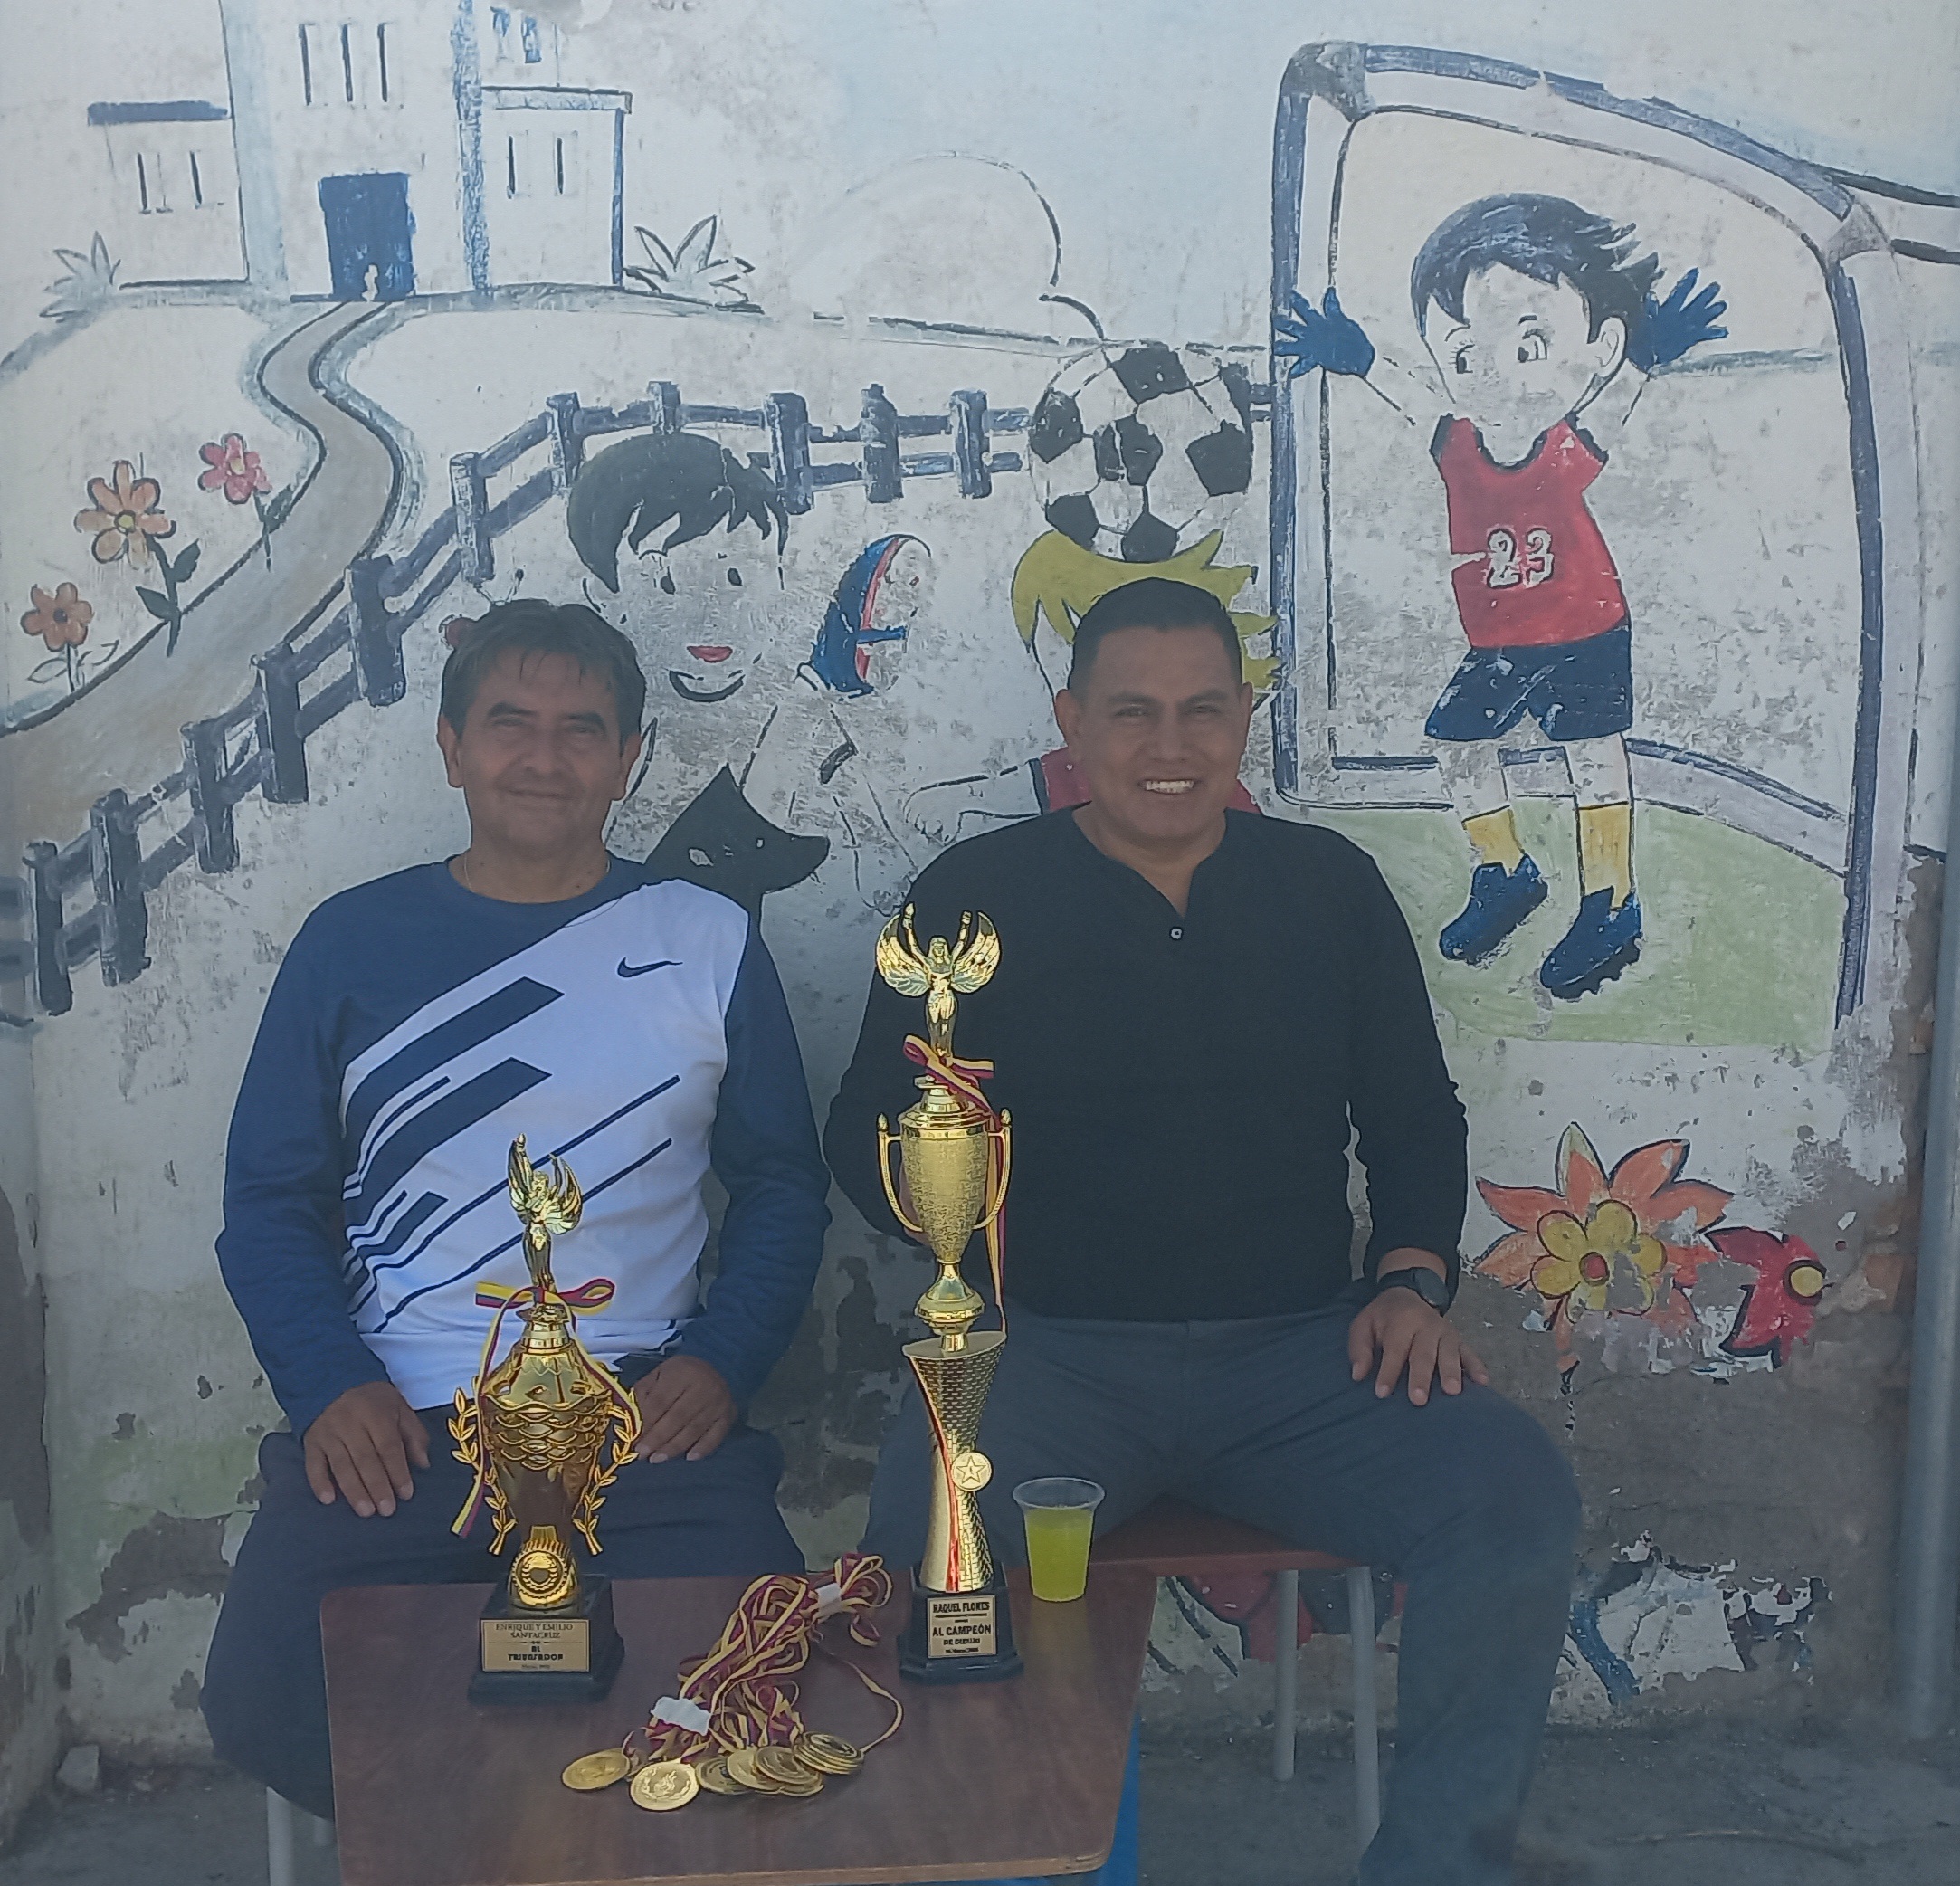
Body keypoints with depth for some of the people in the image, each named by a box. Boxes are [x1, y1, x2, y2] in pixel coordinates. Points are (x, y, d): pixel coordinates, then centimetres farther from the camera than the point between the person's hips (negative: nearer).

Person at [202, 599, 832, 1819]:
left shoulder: (707, 943, 9)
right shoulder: (352, 943, 9)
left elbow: (784, 1184, 12)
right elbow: (271, 1202, 9)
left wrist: (724, 1361, -5)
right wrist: (331, 1385, -8)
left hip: (645, 1416, 0)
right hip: (397, 1428, 1)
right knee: (267, 1704, -21)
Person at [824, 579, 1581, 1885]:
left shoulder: (1331, 885, 11)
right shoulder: (977, 895, 4)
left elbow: (1417, 1116, 17)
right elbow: (866, 1139, 5)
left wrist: (1412, 1278, -1)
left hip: (1303, 1349, 3)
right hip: (1053, 1356, -2)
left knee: (1518, 1498, -23)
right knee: (925, 1530, -33)